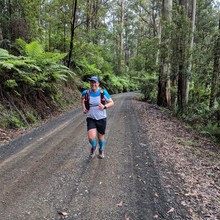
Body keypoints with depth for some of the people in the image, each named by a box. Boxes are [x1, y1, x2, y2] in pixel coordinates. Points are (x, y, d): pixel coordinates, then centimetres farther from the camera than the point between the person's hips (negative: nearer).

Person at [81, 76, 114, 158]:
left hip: (101, 119, 0)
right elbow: (82, 99, 16)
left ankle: (101, 150, 47)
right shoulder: (86, 92, -8)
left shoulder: (103, 92, -13)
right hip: (91, 119, 0)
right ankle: (93, 147, 22)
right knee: (91, 137, -16)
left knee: (101, 137, 13)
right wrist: (83, 108, 4)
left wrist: (104, 107, -23)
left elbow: (111, 102, -5)